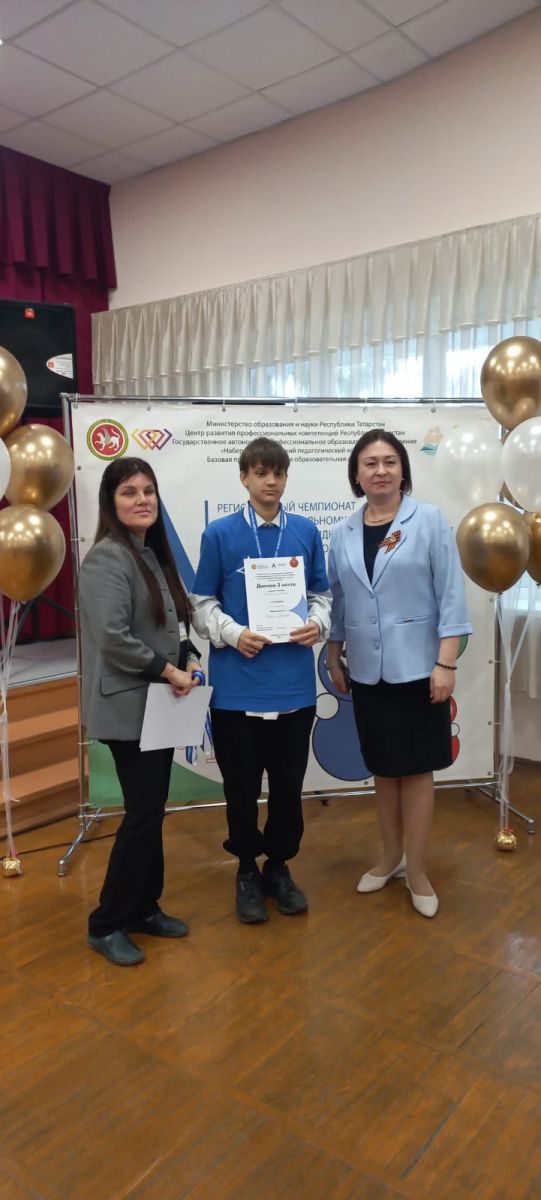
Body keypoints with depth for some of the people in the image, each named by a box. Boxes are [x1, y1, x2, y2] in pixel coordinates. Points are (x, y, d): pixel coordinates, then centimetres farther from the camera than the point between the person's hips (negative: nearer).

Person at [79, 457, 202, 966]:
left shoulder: (155, 553, 12)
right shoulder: (107, 558, -15)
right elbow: (112, 637, -23)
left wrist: (189, 660, -1)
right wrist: (168, 670, -17)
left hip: (158, 703, 8)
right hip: (127, 706, -8)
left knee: (153, 810, 14)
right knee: (143, 812, -3)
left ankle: (144, 907, 29)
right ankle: (107, 924, 13)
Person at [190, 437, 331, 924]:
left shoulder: (306, 531, 4)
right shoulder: (219, 533, -2)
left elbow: (322, 594, 10)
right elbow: (202, 605, 0)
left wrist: (317, 624, -10)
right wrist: (232, 633, -17)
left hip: (294, 682, 2)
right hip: (238, 684, -1)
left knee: (289, 783, 12)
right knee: (242, 785, 10)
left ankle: (279, 866, 33)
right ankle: (248, 869, 31)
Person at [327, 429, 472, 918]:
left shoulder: (430, 520, -6)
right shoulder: (343, 533, 5)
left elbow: (451, 594, -9)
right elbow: (337, 600, 10)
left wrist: (446, 662, -13)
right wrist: (333, 658, 10)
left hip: (416, 666, -3)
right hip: (367, 670, 4)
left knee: (416, 767, 6)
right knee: (383, 767, 15)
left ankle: (416, 870, 20)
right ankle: (391, 855, 33)